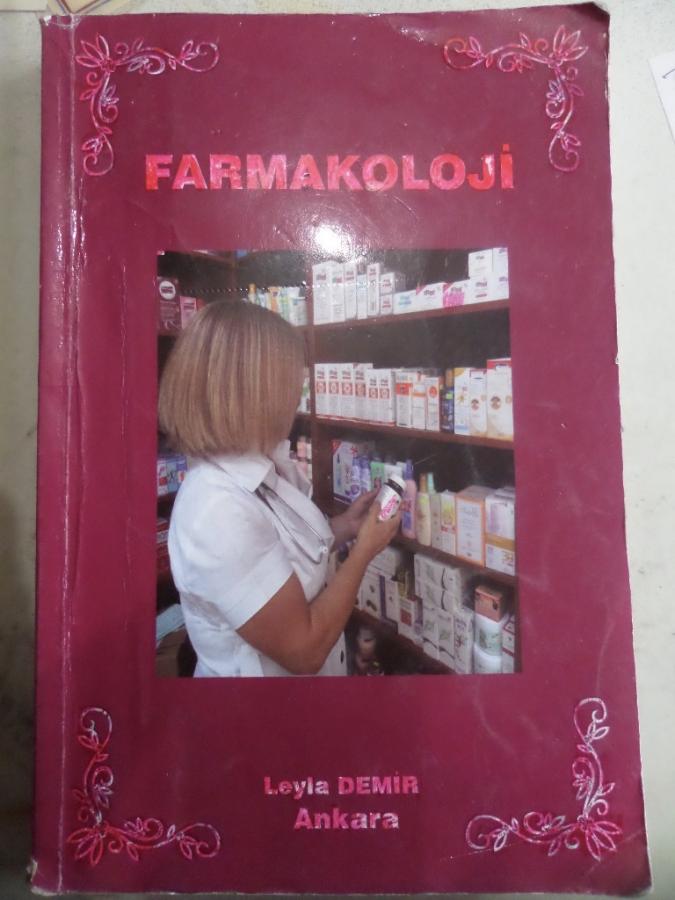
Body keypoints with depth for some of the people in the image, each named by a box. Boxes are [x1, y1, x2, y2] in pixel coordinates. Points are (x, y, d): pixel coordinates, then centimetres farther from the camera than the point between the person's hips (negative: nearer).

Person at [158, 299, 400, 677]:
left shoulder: (256, 469, -5)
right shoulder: (218, 511, -32)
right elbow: (303, 649, -26)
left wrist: (344, 526, -1)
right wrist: (365, 549, -17)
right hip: (270, 670, -8)